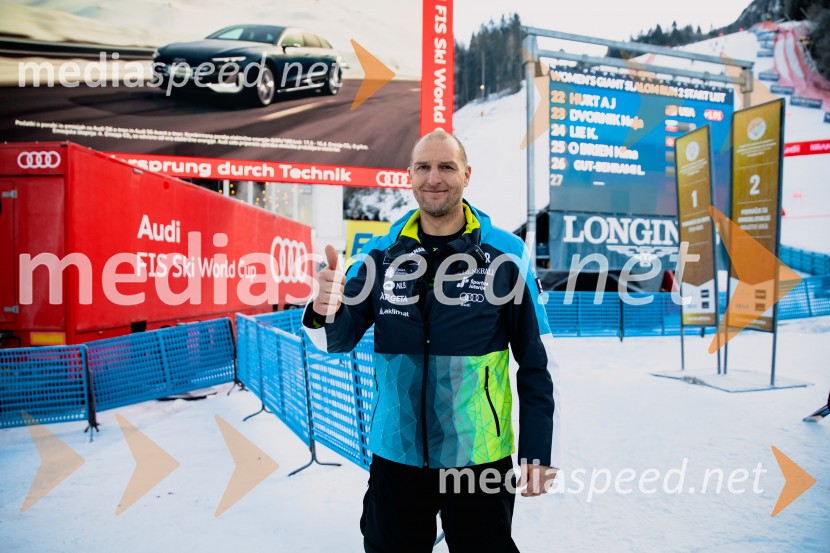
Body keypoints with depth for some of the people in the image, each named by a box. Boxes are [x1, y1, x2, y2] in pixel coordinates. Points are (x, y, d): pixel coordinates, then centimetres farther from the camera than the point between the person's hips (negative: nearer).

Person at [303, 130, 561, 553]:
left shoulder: (505, 254, -8)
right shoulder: (381, 253, -1)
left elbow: (537, 361, -4)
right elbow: (339, 340, -2)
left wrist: (540, 452, -3)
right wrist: (324, 313, -24)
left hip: (479, 458, -2)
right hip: (395, 455, 3)